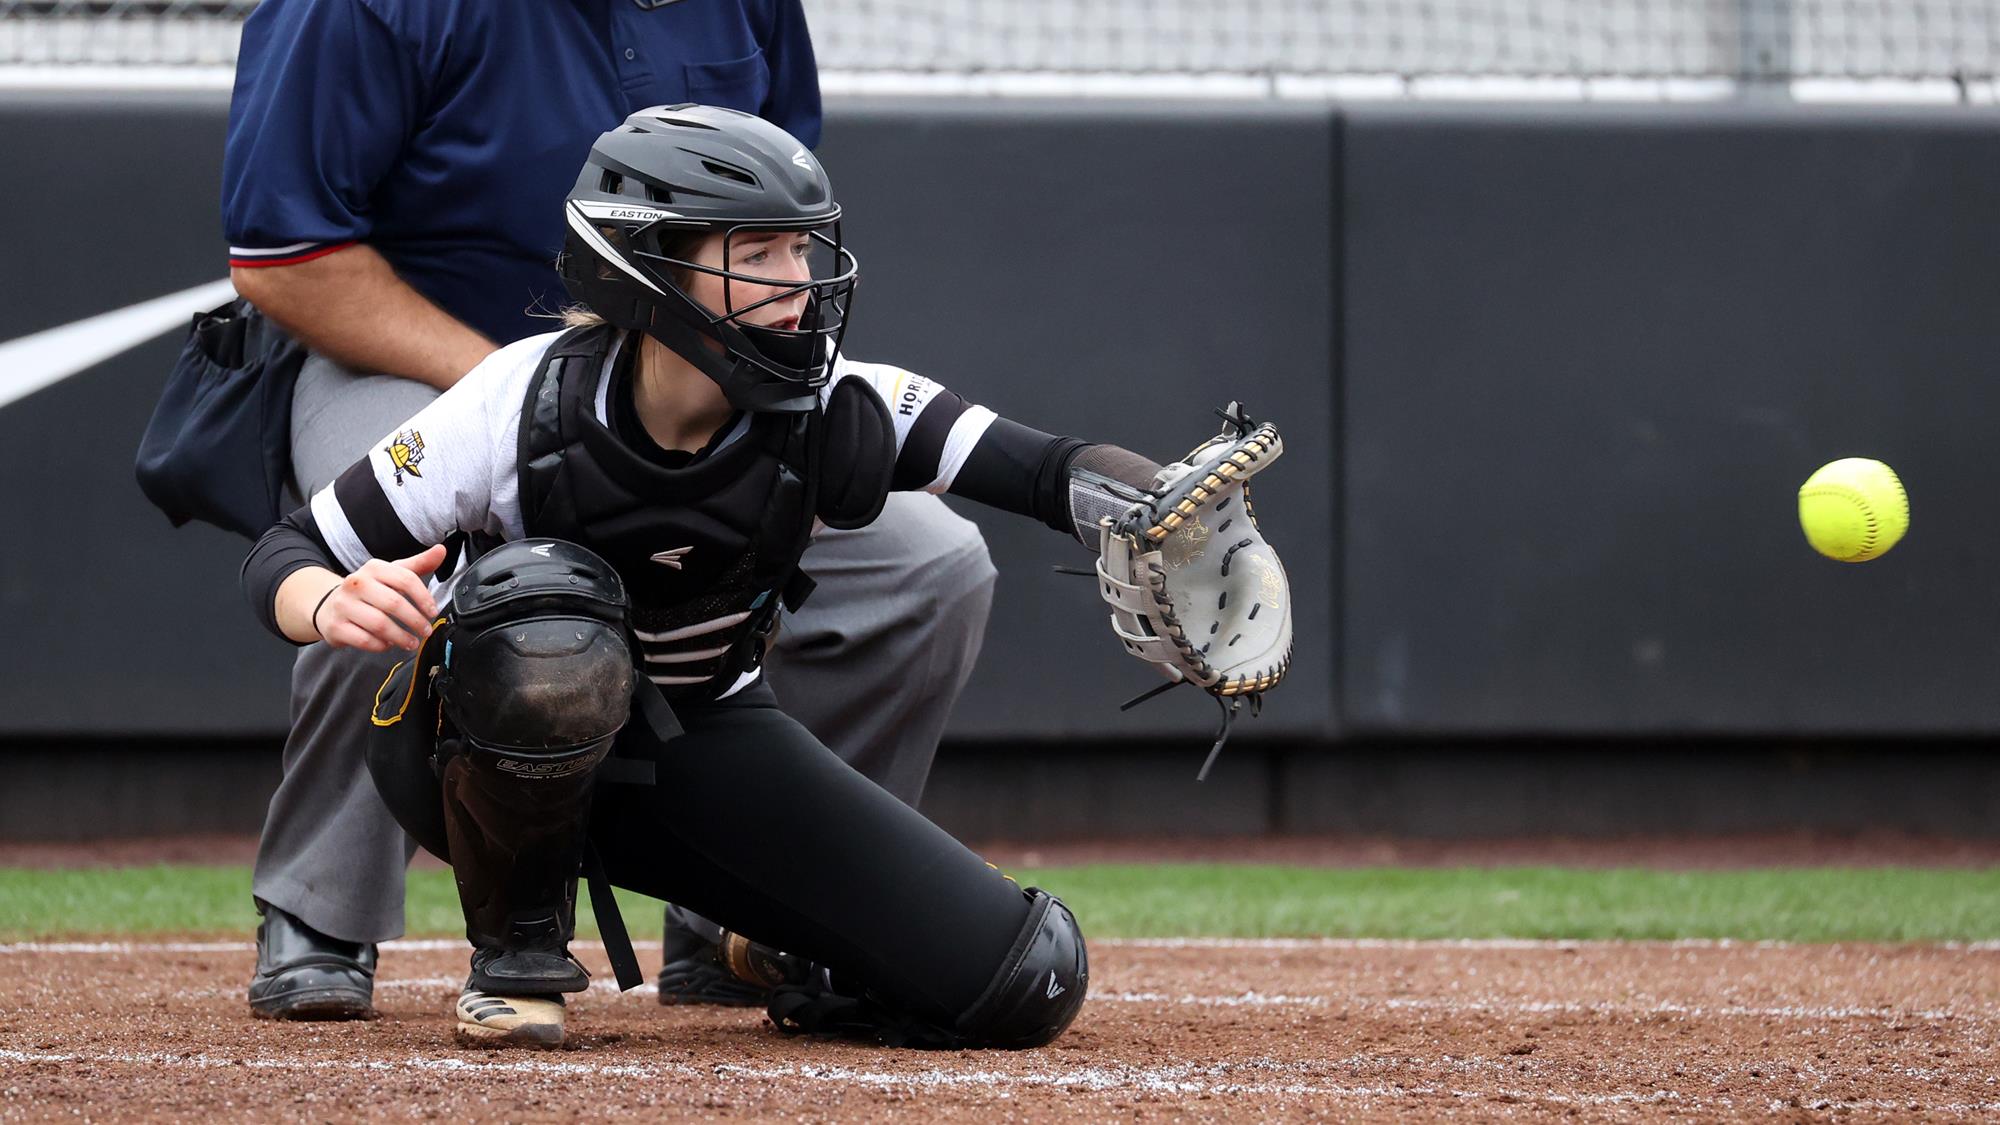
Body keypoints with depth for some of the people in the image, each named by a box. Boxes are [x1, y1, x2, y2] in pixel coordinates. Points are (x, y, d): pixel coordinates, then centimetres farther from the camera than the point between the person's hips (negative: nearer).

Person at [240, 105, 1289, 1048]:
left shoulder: (835, 414, -21)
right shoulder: (522, 405, -26)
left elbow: (1066, 473, -33)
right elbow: (282, 559, -20)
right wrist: (336, 607, -45)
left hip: (707, 745, 3)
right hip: (486, 748, -2)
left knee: (1024, 983, -12)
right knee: (551, 613, -41)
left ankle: (795, 963, 22)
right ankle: (516, 949, -14)